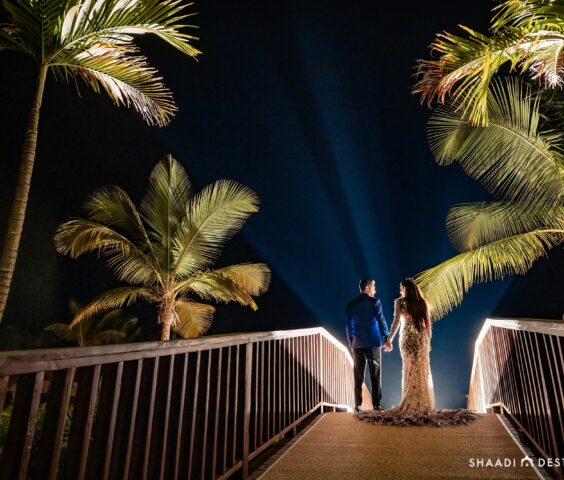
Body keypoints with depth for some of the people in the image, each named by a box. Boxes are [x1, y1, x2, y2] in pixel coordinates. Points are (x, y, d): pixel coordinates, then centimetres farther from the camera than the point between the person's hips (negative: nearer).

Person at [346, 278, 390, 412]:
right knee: (375, 374, 7)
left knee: (358, 375, 7)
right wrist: (387, 338, 3)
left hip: (358, 343, 3)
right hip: (373, 342, -3)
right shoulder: (374, 301, -7)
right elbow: (381, 321, -7)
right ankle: (376, 403, 9)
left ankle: (358, 405, 7)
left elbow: (349, 325, 8)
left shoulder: (351, 304, 5)